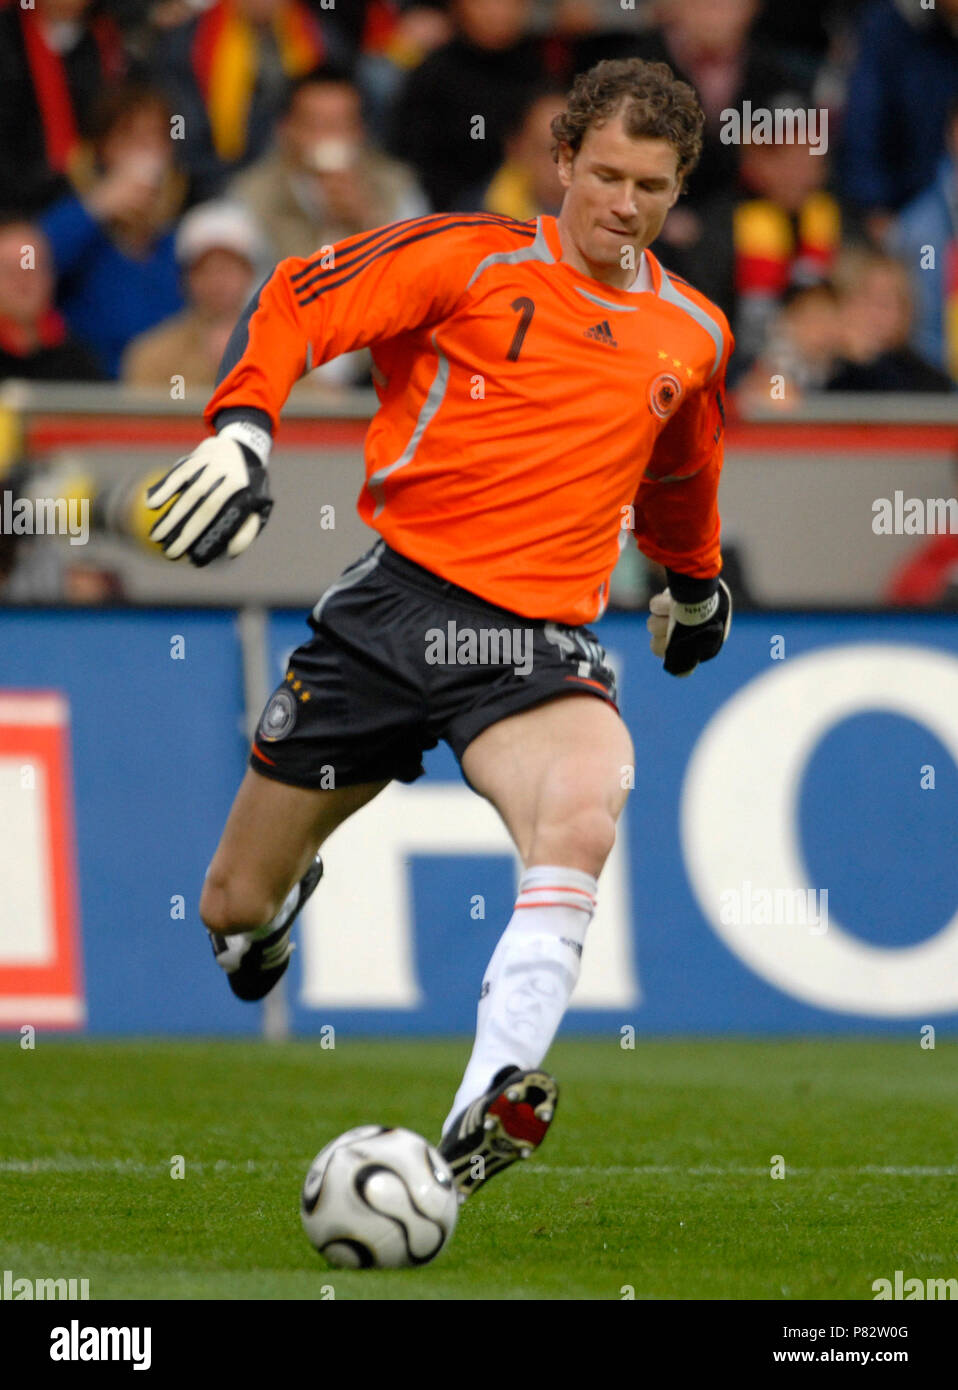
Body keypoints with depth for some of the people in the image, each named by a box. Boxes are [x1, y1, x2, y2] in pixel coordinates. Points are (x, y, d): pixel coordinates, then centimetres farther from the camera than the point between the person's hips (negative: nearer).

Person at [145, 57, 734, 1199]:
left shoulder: (691, 334, 13)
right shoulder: (473, 260, 0)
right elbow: (294, 303, -3)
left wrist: (695, 584, 47)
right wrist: (242, 432, -19)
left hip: (535, 637, 1)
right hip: (396, 596, -1)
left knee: (584, 813, -35)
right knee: (233, 911, 6)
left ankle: (483, 1120, -43)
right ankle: (286, 890, 47)